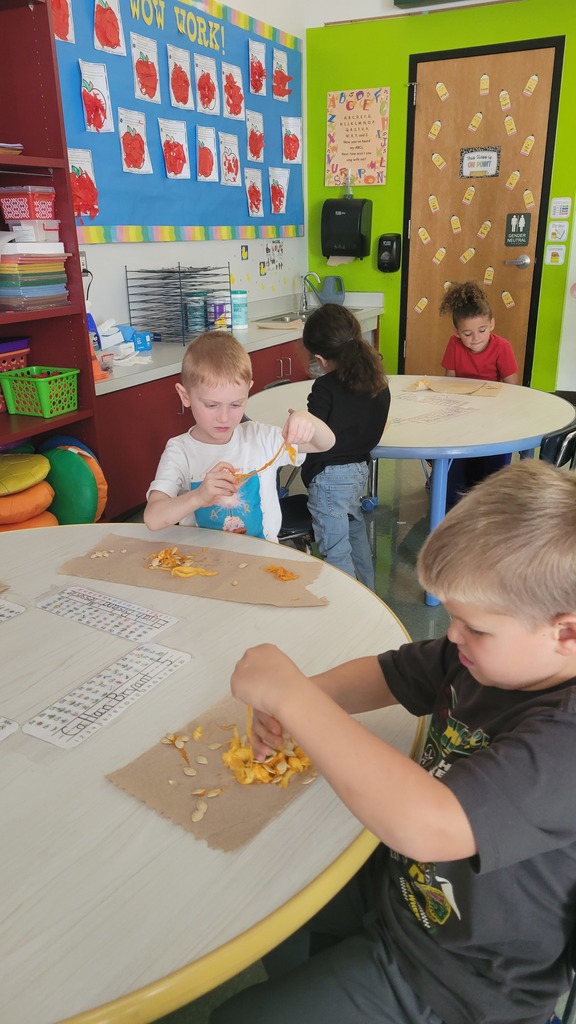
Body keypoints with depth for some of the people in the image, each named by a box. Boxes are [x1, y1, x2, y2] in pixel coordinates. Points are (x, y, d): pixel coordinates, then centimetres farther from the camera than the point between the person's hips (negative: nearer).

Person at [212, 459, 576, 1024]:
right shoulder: (494, 655, -9)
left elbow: (424, 825, -47)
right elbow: (382, 674, 3)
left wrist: (293, 695, -41)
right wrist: (290, 710, -16)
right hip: (396, 878, 7)